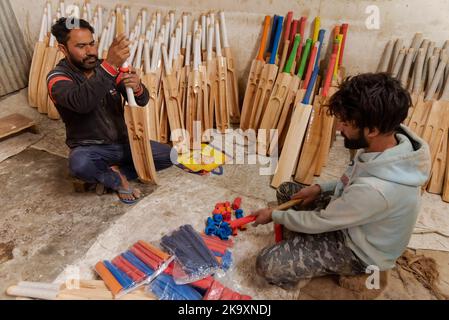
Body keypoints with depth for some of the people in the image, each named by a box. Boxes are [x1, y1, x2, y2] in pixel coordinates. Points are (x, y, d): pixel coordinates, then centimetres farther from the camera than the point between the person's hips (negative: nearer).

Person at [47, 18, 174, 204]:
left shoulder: (105, 68, 0)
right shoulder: (57, 77, -14)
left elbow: (142, 101, -6)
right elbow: (81, 102, -38)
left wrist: (137, 87, -31)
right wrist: (110, 65, -48)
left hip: (123, 142, 5)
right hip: (90, 149, -4)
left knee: (168, 155, -10)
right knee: (79, 164, -38)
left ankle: (112, 173, -1)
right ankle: (118, 180, -6)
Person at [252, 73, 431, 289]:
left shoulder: (376, 190, -42)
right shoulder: (395, 139, -15)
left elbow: (321, 222, -25)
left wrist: (274, 215, -9)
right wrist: (319, 188, -3)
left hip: (359, 250, -8)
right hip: (349, 219, 8)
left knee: (267, 265, -17)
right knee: (286, 190, 10)